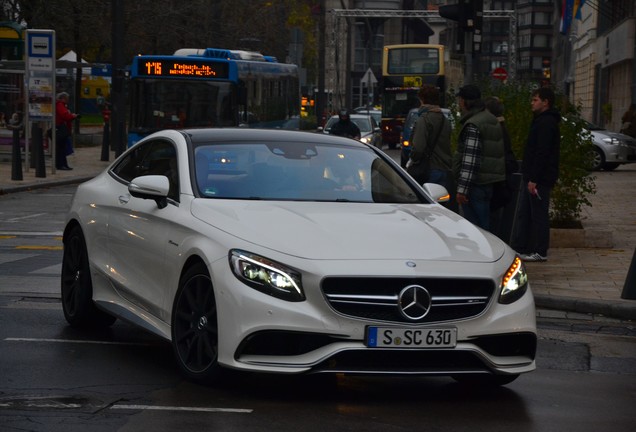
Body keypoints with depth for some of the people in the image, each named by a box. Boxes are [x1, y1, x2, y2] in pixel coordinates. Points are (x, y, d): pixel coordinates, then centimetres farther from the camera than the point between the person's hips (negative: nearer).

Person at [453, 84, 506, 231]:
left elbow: (470, 160, -21)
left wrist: (462, 189, -22)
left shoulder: (472, 125, -15)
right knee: (485, 227, 13)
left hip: (476, 186, -10)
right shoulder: (493, 121, 15)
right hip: (491, 184, 10)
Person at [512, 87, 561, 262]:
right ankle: (520, 248, 16)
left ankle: (540, 252, 1)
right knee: (524, 213, 12)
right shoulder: (541, 121, 17)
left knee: (539, 215, -4)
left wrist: (534, 179, -23)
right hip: (533, 177, 10)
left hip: (541, 179, -10)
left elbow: (542, 154, -22)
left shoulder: (546, 123, -16)